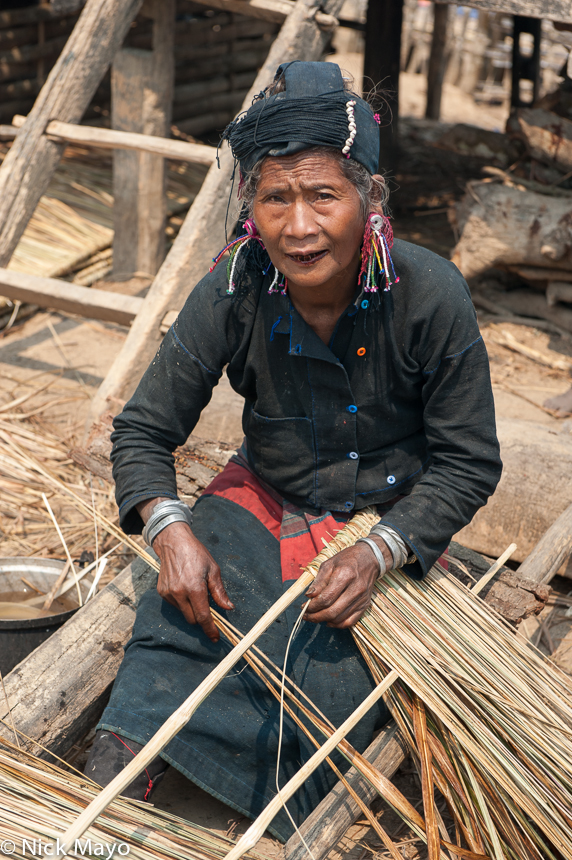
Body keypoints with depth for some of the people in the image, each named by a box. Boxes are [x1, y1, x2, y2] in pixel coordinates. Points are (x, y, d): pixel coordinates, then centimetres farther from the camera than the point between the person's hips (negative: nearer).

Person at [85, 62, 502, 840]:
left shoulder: (430, 296, -20)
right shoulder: (230, 296, -15)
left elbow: (469, 463, -11)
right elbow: (143, 431, -5)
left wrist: (376, 553, -23)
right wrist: (169, 527, -24)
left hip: (394, 520, -1)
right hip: (262, 504, 2)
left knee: (325, 682, -23)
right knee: (176, 617, -23)